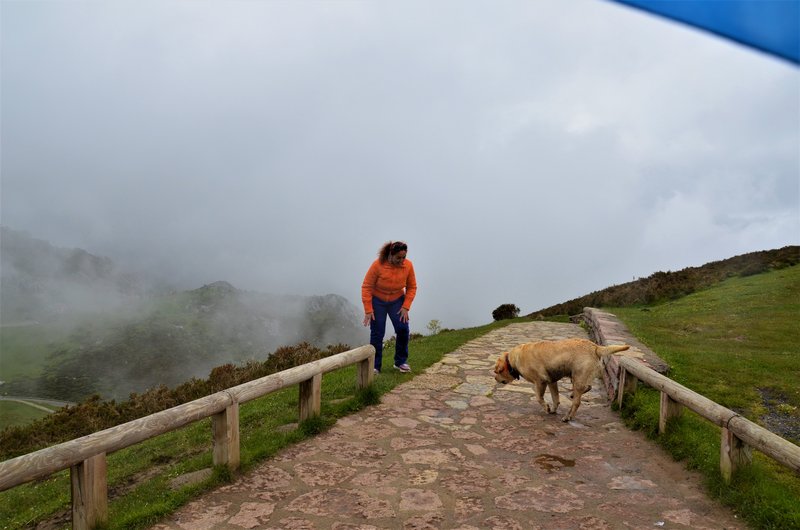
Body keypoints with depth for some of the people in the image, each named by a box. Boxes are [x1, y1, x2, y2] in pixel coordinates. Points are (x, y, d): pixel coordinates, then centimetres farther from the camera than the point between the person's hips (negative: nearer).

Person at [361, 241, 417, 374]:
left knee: (403, 329, -11)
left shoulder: (408, 265, -16)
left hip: (397, 301, 2)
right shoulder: (377, 265, -25)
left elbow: (412, 287, -5)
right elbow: (366, 287, -18)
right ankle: (375, 366, 7)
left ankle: (401, 362, 7)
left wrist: (406, 307, -13)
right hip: (377, 301, -2)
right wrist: (368, 310, -20)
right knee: (377, 333, -6)